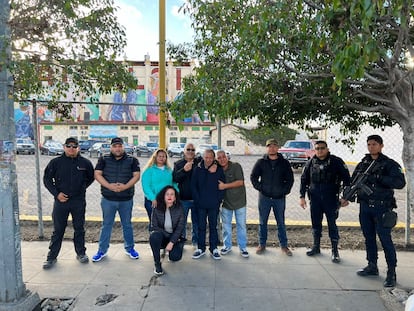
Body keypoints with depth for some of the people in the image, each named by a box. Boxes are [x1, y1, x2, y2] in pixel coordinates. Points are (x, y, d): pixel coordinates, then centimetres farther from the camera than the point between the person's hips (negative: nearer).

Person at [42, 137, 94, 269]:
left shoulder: (85, 163, 0)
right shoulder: (56, 162, -1)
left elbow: (91, 177, 15)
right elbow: (47, 179, 4)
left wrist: (82, 188, 4)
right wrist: (56, 193, -5)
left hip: (79, 201, 1)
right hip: (61, 200, 0)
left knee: (79, 228, 11)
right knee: (58, 230, 8)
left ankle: (81, 253, 26)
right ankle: (52, 256, 20)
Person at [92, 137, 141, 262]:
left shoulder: (132, 160, 2)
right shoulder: (103, 159, 2)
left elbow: (136, 176, -4)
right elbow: (97, 174, -5)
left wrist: (125, 186, -20)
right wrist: (109, 186, -19)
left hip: (126, 199, 0)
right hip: (108, 199, 0)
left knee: (127, 224, 13)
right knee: (106, 225, 10)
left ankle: (129, 248, 27)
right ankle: (102, 250, 23)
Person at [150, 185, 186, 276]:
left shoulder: (179, 209, -13)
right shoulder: (156, 209, -13)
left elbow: (180, 227, -11)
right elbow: (154, 226, -10)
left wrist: (171, 242, -18)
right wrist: (167, 235, -16)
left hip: (175, 237, 1)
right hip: (162, 236, 0)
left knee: (175, 256, -21)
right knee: (154, 235, -34)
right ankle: (157, 263, -16)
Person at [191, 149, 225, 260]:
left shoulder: (219, 169, -1)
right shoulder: (198, 169, 1)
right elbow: (193, 186, 2)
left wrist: (218, 200, -7)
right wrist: (197, 200, -4)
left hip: (214, 205, 0)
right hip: (201, 204, 1)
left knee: (213, 226, 10)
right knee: (201, 227, 9)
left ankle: (213, 248, 21)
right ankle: (201, 248, 21)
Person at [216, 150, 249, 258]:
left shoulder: (236, 166, -12)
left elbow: (240, 182, -20)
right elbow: (217, 186, 9)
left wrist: (225, 186, -23)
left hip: (239, 201, -3)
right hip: (225, 202, 3)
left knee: (241, 225, 6)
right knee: (226, 225, 12)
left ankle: (243, 247, 19)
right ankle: (227, 246, 28)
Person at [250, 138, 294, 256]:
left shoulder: (284, 163, 3)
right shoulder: (261, 162, 2)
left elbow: (290, 179, 7)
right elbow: (253, 176, 5)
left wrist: (285, 190, -3)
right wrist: (259, 188, -5)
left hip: (279, 198, 0)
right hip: (264, 197, 0)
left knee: (281, 223, 10)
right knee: (263, 222, 9)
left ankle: (284, 245, 22)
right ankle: (262, 244, 21)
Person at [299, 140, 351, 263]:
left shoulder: (336, 162, -5)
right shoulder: (311, 163, 4)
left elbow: (346, 179, -3)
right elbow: (304, 180, 9)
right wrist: (302, 196, 5)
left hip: (331, 199, -3)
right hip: (315, 199, 3)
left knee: (332, 225, 3)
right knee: (316, 223, 13)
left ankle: (335, 251, 15)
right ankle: (316, 247, 29)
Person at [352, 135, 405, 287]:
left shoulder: (389, 164, -6)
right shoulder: (362, 163, 10)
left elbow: (400, 183, -18)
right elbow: (353, 181, 11)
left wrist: (377, 178, -25)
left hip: (381, 207, -5)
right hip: (364, 206, 6)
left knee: (385, 239, -2)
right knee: (369, 238, 14)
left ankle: (391, 272, 9)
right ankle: (372, 266, 28)